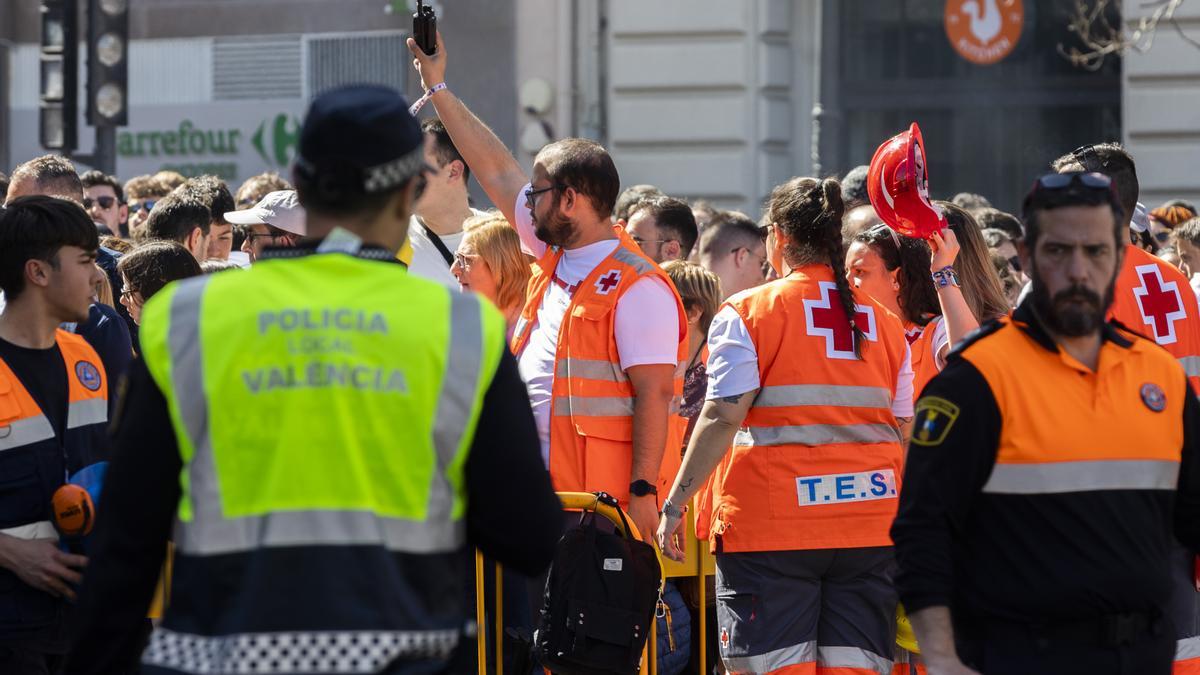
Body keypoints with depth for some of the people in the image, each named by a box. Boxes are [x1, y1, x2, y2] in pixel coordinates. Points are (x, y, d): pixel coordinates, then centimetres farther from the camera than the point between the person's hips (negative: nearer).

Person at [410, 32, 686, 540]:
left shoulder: (637, 288, -11)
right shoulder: (553, 255, 15)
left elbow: (654, 394, -16)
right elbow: (497, 171, 25)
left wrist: (643, 492, -21)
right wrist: (437, 87, 29)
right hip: (540, 489, 9)